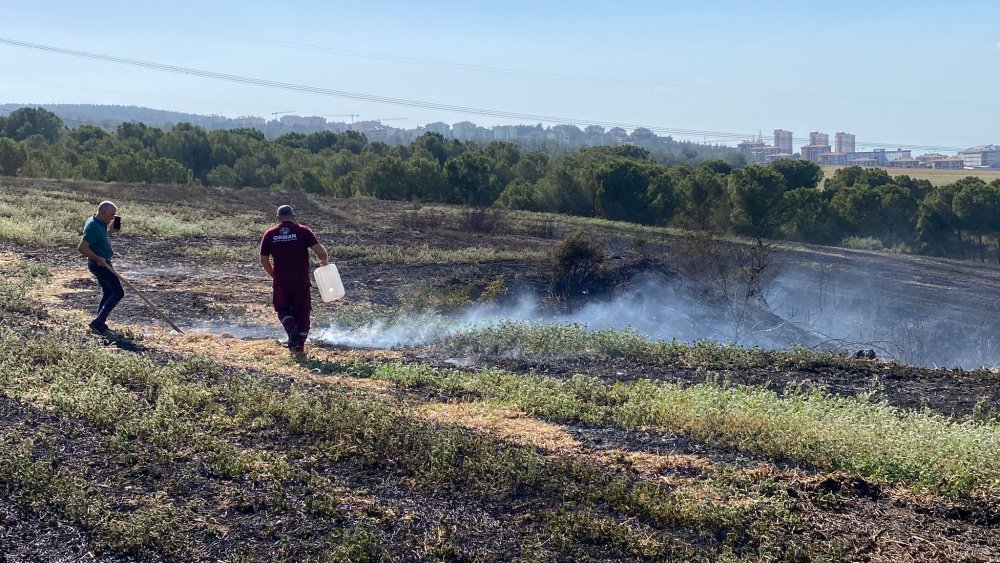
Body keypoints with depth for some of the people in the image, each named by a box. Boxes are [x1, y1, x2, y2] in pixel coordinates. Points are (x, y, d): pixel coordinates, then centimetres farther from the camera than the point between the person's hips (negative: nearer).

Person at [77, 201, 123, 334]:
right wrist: (98, 259, -24)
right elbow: (82, 248, -29)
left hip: (101, 263, 11)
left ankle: (100, 323, 25)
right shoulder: (93, 226, -23)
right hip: (100, 264, -11)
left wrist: (109, 231, 11)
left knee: (107, 293, 18)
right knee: (118, 292, -9)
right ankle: (97, 322, -10)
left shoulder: (100, 223, 8)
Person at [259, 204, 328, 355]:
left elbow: (264, 260, 6)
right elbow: (321, 251, -13)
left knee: (283, 310, 20)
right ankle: (299, 346, 13)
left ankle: (292, 329, -8)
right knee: (302, 313, 11)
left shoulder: (269, 234, 3)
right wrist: (323, 262, 8)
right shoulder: (303, 231, -4)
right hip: (301, 280, -1)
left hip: (280, 281, 2)